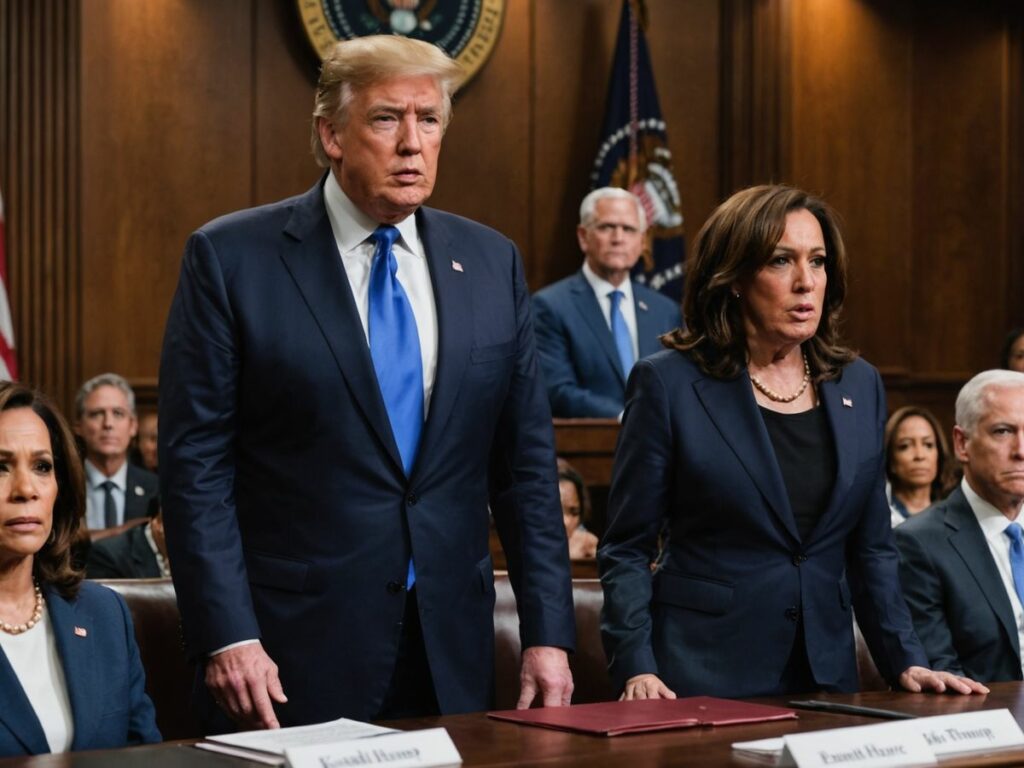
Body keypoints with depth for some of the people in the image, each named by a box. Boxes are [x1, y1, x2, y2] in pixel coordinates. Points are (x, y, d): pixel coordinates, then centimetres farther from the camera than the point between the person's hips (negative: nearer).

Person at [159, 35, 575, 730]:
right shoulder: (231, 258, -5)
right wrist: (227, 638, -13)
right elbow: (195, 463, -7)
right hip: (295, 657, -3)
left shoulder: (492, 263, 7)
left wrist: (548, 634, 3)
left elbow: (526, 463, 8)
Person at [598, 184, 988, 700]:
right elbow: (626, 549, -4)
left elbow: (871, 550, 13)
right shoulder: (668, 384, -5)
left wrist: (907, 662, 3)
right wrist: (637, 671, -15)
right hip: (699, 679, -4)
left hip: (825, 675, 4)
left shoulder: (859, 387, 8)